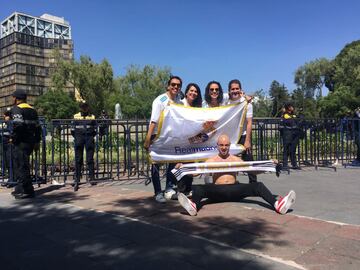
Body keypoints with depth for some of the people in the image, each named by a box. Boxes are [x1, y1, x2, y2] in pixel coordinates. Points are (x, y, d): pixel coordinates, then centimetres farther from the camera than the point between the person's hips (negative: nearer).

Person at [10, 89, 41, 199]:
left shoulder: (16, 109, -7)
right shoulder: (32, 110, 17)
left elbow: (18, 125, -23)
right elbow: (37, 127, 16)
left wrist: (13, 139, -13)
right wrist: (37, 141, 19)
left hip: (21, 142, -8)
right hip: (30, 142, 8)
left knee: (21, 166, -3)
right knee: (23, 165, 17)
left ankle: (27, 191, 0)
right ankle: (20, 189, 24)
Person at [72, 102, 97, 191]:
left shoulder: (92, 117, 9)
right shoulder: (76, 117, 10)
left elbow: (94, 130, 12)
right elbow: (73, 130, 12)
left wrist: (91, 137, 1)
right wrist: (77, 137, 3)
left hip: (89, 138, -1)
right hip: (79, 137, 1)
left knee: (90, 159, -1)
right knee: (78, 160, 1)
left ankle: (92, 178, 5)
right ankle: (76, 180, 6)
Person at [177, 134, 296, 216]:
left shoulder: (236, 160, 18)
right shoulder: (211, 160, 13)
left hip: (234, 190, 2)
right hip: (217, 191, -2)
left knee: (258, 185, -19)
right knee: (198, 188, -30)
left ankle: (277, 204, -36)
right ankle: (194, 206, -59)